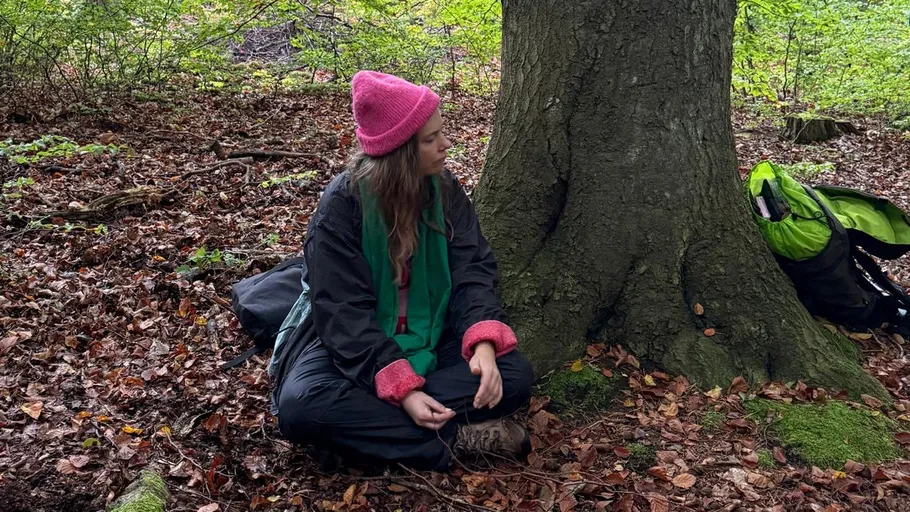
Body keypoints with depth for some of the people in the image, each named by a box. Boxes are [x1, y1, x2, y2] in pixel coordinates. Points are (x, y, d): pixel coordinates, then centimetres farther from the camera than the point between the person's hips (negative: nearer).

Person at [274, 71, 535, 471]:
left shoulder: (444, 190, -4)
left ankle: (368, 421, -26)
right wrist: (400, 387, -33)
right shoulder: (342, 205, -18)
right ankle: (454, 440, -30)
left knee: (515, 375, -23)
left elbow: (472, 270, -10)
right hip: (359, 348, -3)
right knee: (300, 405, -33)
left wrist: (484, 342, -31)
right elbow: (343, 313, -21)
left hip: (433, 341, 3)